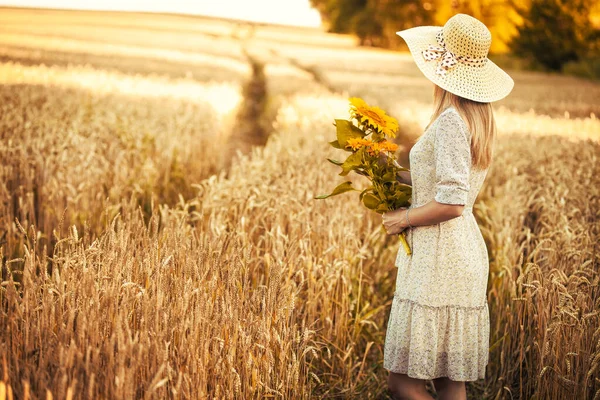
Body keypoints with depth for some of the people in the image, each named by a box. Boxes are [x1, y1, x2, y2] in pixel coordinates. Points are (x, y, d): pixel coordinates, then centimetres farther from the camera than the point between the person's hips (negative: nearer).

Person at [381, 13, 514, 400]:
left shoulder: (450, 121, -17)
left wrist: (403, 219, -8)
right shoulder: (482, 119, 11)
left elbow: (451, 203, -23)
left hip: (439, 256, -9)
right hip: (467, 250, 10)